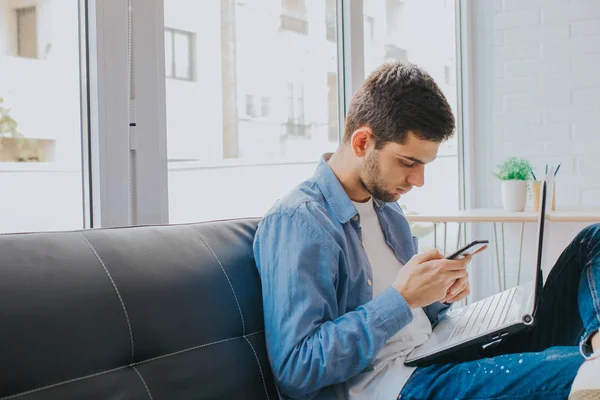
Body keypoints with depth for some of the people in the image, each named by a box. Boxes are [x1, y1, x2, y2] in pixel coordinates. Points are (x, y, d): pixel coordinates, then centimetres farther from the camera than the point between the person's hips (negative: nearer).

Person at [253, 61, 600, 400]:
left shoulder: (387, 206, 17)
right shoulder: (296, 222, -13)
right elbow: (295, 371, -20)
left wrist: (440, 292, 0)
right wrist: (401, 299, -21)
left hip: (437, 360, 10)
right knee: (571, 370, -38)